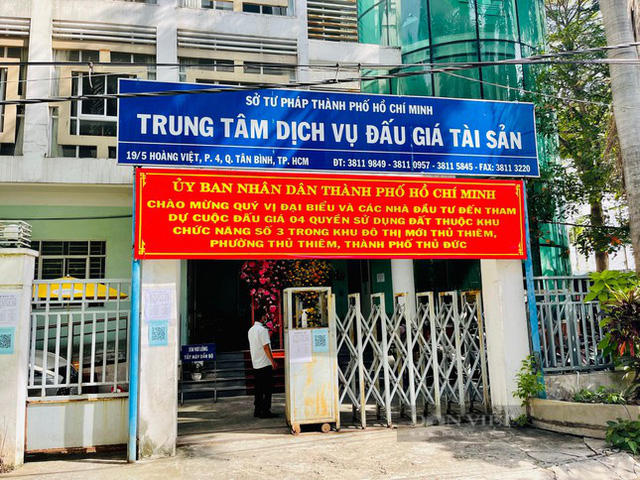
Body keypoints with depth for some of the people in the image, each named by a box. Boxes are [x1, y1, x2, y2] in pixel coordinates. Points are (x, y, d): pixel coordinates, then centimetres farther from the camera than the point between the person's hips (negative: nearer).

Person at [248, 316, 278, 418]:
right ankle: (266, 411, -1)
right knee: (268, 388, -2)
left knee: (258, 389, 13)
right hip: (265, 364, -8)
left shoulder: (251, 330, 11)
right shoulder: (263, 329, -15)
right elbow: (266, 347, -19)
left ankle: (257, 410, 17)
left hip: (255, 364, 8)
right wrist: (273, 361, -17)